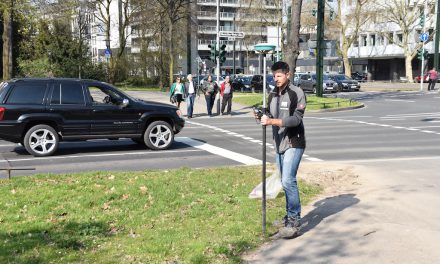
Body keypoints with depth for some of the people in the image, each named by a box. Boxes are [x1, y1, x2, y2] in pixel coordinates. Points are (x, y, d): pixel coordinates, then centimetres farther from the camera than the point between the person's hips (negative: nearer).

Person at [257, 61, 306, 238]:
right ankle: (290, 216, 23)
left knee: (288, 180, -15)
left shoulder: (297, 93, -9)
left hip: (294, 143, -7)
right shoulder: (273, 94, 12)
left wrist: (272, 121, -27)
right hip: (279, 144, 7)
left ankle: (294, 221, -9)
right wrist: (262, 117, -6)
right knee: (285, 182, 12)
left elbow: (296, 119, -19)